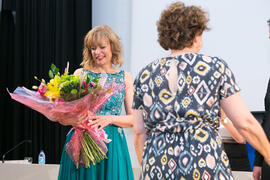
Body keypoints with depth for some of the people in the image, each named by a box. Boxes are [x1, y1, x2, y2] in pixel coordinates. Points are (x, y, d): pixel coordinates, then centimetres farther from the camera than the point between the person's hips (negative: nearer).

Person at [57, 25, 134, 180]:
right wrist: (72, 120, -17)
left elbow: (134, 119, 2)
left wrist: (109, 119, -14)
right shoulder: (80, 74, 5)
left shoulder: (125, 78, 6)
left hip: (111, 145, 0)